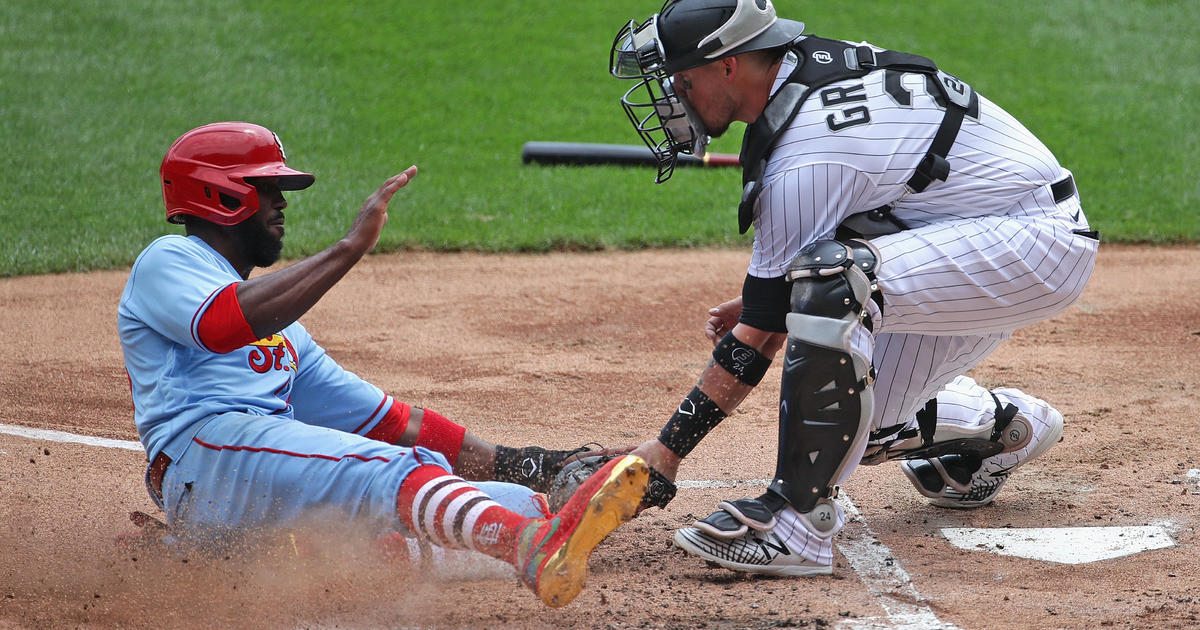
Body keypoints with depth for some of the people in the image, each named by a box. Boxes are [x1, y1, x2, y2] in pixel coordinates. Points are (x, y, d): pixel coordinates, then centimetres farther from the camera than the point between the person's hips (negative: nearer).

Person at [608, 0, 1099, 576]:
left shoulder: (801, 161, -24)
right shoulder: (814, 60, 2)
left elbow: (752, 344, -19)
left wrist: (664, 453, -14)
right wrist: (767, 297, 11)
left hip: (1040, 245, -10)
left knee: (832, 283, -34)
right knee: (865, 425, 8)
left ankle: (799, 520, -28)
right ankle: (1003, 426, 34)